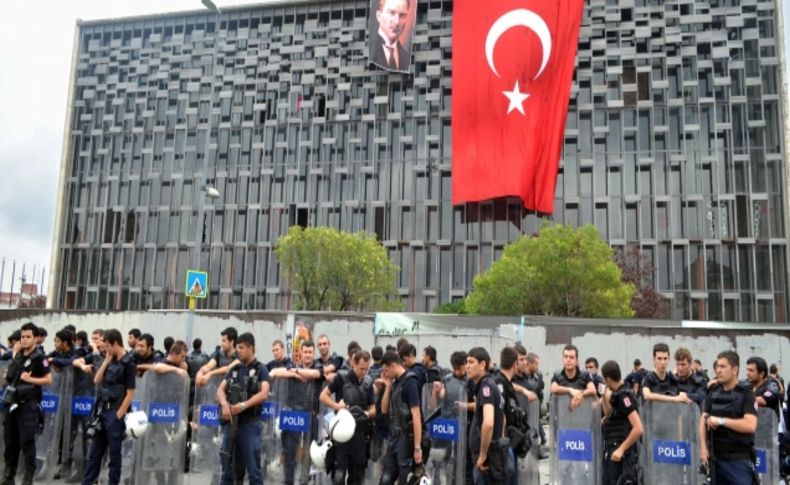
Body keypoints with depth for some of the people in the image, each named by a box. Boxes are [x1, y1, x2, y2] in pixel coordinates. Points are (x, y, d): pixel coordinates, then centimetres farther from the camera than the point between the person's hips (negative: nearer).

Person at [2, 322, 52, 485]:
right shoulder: (18, 354, 11)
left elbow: (48, 379, -13)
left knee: (27, 443, -3)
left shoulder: (39, 357, -9)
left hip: (28, 404, -7)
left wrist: (29, 379, -18)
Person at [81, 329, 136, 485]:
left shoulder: (128, 363, -13)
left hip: (115, 413, -8)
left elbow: (130, 393, -15)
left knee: (114, 454, 3)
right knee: (94, 452, 13)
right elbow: (96, 380, 8)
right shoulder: (111, 360, 11)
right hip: (103, 411, 8)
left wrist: (119, 415, -16)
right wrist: (107, 360, 1)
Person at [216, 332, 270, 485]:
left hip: (250, 423, -5)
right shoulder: (234, 369, 14)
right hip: (231, 421, 5)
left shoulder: (260, 369, 0)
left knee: (253, 467, 0)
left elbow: (264, 394, -12)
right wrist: (225, 405, -14)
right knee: (227, 464, 10)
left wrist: (244, 405, -23)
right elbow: (220, 389, 7)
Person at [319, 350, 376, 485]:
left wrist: (368, 413, -12)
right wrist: (337, 406, -21)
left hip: (360, 434, 4)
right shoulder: (342, 377, -7)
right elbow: (323, 396, -5)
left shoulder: (369, 382, 5)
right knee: (339, 474, -6)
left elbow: (373, 409, 11)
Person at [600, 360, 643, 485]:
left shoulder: (624, 395, -18)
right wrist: (604, 396, 12)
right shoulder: (618, 394, 9)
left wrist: (621, 449, -21)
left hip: (621, 453, -9)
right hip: (613, 449, 9)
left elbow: (638, 429, -24)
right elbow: (609, 415, 24)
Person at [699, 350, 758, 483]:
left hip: (739, 459, -5)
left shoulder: (746, 393, -8)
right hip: (716, 457, 5)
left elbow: (750, 425, -20)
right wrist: (703, 447, -1)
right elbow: (704, 419, 9)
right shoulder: (714, 391, 8)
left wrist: (721, 421, -16)